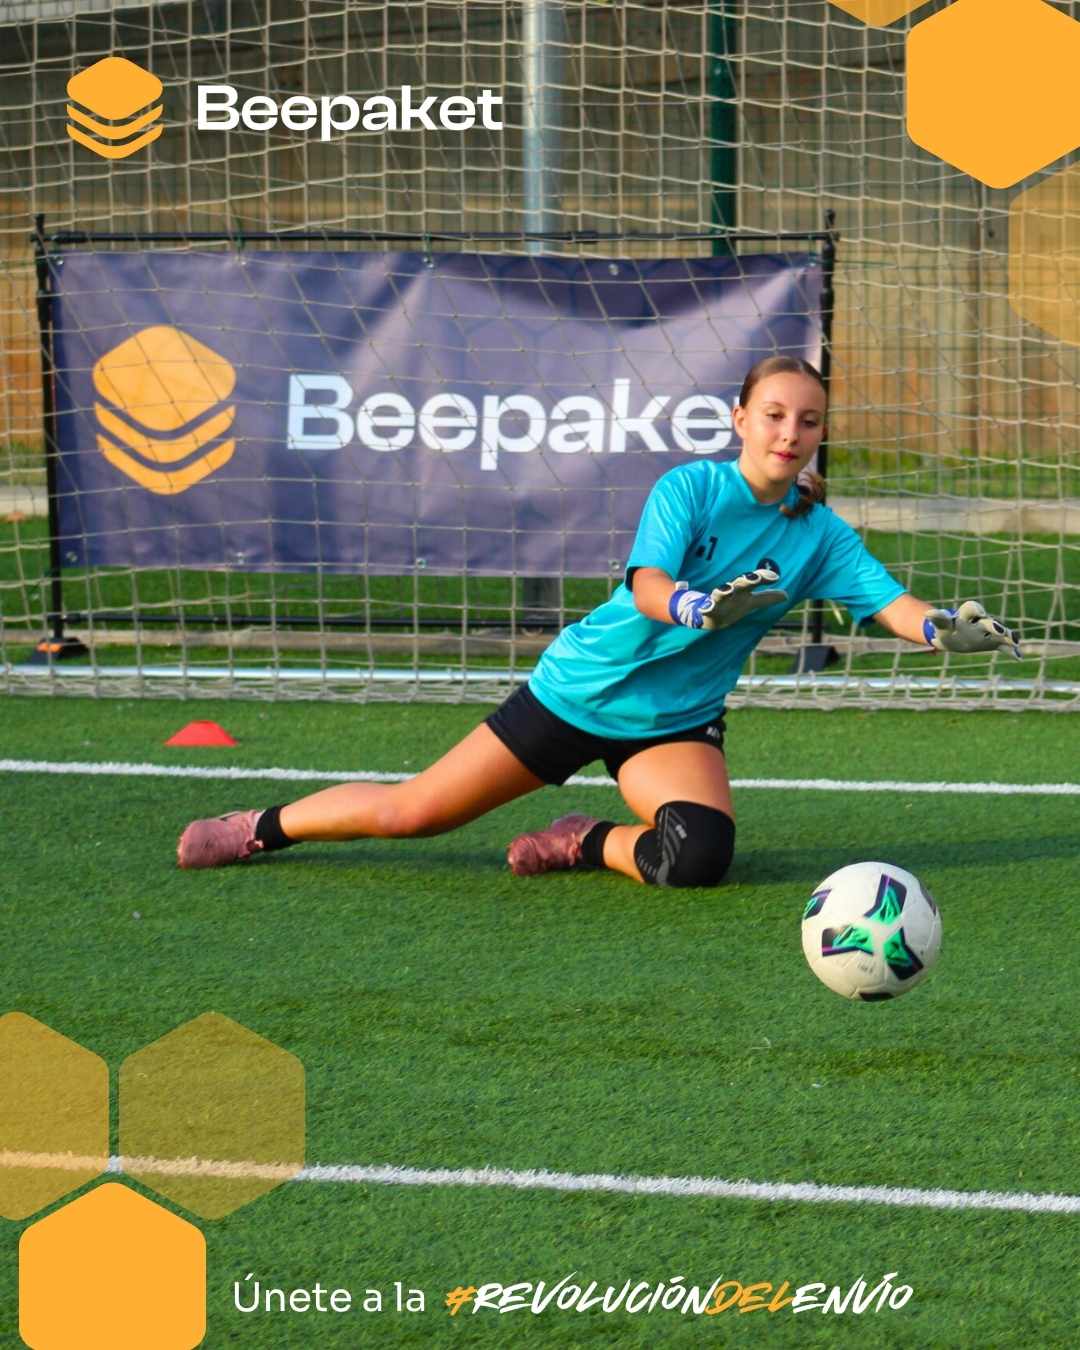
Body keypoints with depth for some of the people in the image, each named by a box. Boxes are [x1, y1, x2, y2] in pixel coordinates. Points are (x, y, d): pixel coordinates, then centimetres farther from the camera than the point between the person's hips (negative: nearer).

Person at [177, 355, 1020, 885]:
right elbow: (648, 587, -30)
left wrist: (947, 628, -40)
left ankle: (592, 846, 2)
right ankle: (266, 828, 27)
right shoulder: (691, 488, -16)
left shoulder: (821, 536, -6)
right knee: (410, 813, 0)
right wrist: (701, 607, -52)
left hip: (677, 722, 2)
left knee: (699, 858, -30)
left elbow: (893, 603, -19)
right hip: (584, 686, -2)